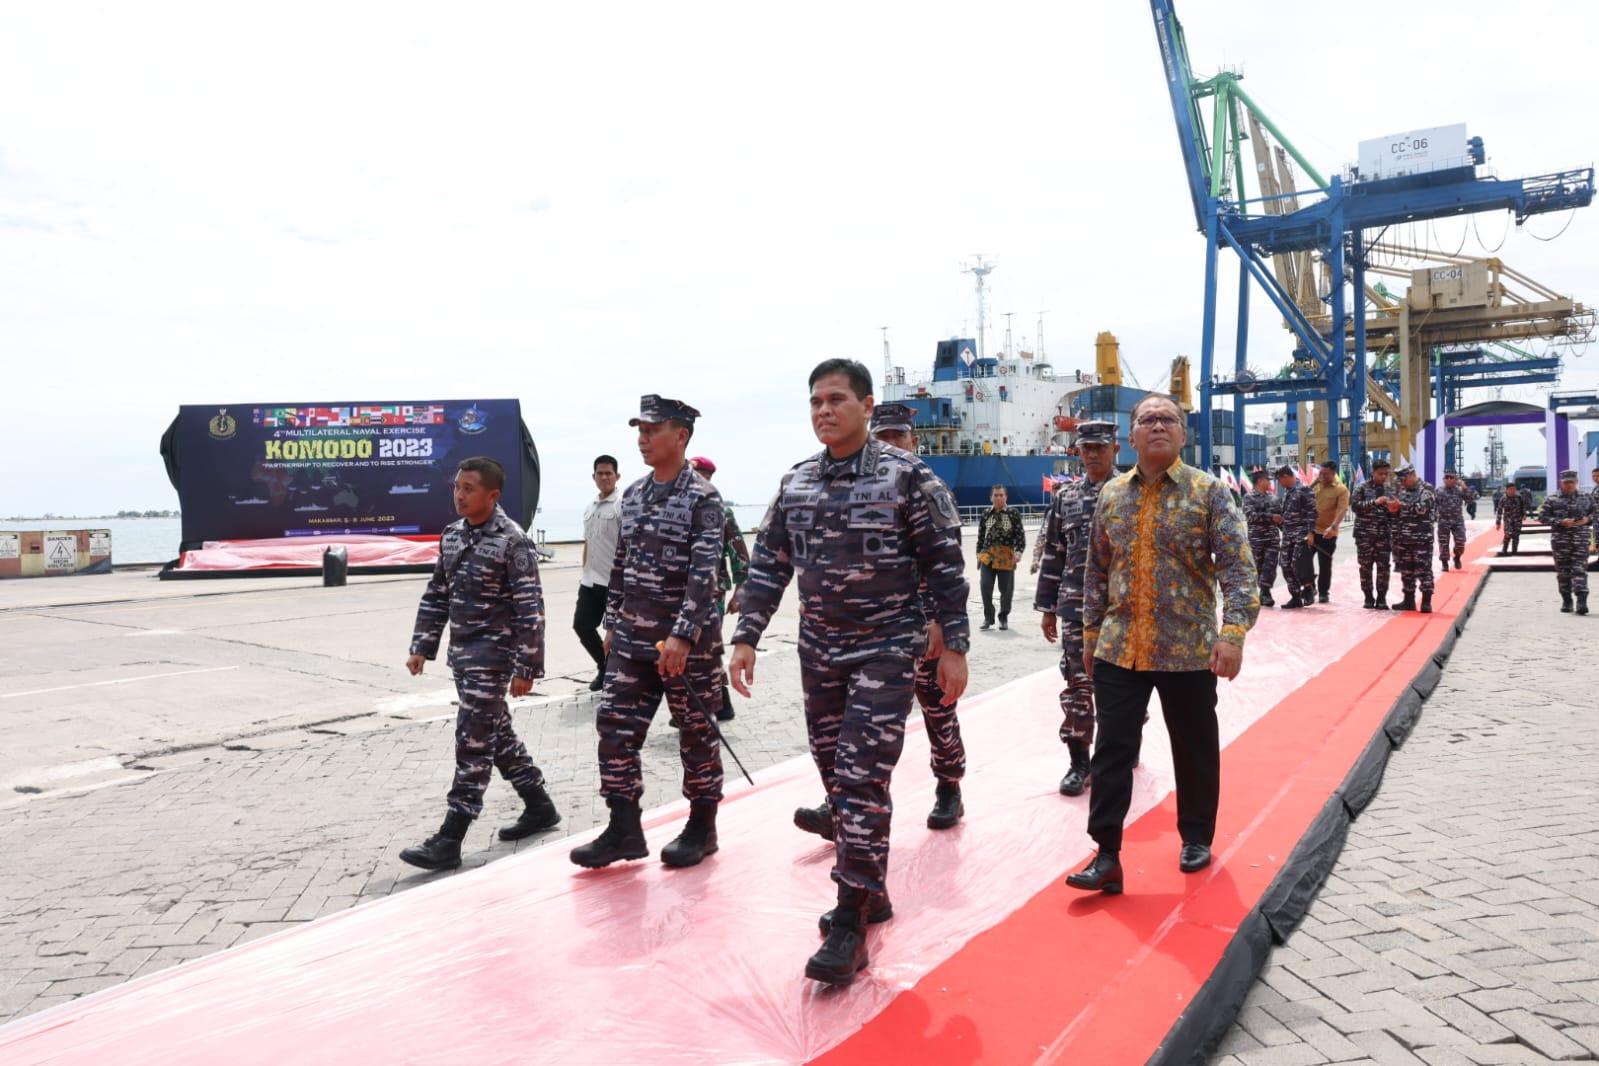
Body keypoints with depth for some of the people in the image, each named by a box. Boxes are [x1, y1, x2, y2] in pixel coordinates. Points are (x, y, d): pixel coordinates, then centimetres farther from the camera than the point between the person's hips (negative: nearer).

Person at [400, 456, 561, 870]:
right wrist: (422, 646, 12)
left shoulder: (513, 542, -15)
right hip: (463, 652, 8)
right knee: (497, 735, 16)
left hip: (492, 654, -8)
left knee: (474, 743, -6)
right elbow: (436, 595, 15)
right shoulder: (452, 535, 8)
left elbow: (530, 608, -16)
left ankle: (449, 841, -2)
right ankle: (539, 808, 31)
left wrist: (526, 667, -17)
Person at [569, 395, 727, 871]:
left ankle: (702, 827, 22)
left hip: (689, 640, -6)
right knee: (614, 726, 4)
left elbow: (704, 573, -18)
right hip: (632, 638, 7)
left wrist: (683, 635, -25)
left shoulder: (703, 498, -11)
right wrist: (612, 623, 15)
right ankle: (624, 829, 14)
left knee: (697, 733, 6)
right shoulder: (632, 494, 10)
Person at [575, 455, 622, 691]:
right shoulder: (589, 508, 15)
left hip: (614, 581, -7)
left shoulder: (622, 505, -9)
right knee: (581, 625, 8)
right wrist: (585, 573, 20)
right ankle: (604, 668, 26)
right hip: (590, 580, 8)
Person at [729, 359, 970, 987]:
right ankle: (869, 891, 30)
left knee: (863, 782, -10)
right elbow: (769, 566, 9)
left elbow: (944, 565, -7)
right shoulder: (795, 484, 6)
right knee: (836, 778, 12)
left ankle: (849, 925, -1)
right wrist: (746, 637, 2)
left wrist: (954, 646, -10)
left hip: (886, 651, -5)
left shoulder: (907, 477, -8)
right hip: (819, 653, 6)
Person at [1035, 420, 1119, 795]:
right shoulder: (1065, 497, 8)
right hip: (1076, 606, 2)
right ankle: (1079, 761, 11)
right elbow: (1053, 554, 9)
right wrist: (1047, 607, 8)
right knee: (1077, 681, 2)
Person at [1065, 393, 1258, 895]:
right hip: (1119, 649, 3)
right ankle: (1107, 855, 5)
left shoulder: (1209, 491, -4)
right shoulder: (1112, 495, 7)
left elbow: (1238, 566, -10)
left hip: (1189, 650, -2)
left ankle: (1197, 839, 32)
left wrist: (1233, 631, -21)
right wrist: (1091, 633, 13)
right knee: (1112, 750, -1)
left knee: (1195, 750, 13)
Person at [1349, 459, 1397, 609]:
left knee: (1383, 566, -1)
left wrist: (1394, 508, -9)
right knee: (1365, 566, 2)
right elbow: (1354, 506, -11)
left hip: (1384, 534, 2)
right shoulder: (1362, 487, 0)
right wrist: (1374, 502, -21)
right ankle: (1369, 598, 11)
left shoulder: (1390, 489, 9)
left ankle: (1381, 598, 7)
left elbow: (1393, 513, 14)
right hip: (1364, 533, -2)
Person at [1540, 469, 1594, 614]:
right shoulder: (1552, 499, 2)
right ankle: (1566, 601, 16)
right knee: (1563, 571, 5)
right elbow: (1543, 516, -2)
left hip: (1581, 537, 0)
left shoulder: (1585, 498, 9)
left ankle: (1581, 601, -14)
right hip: (1560, 538, 0)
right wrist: (1560, 522, -15)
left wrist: (1587, 519, -6)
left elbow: (1594, 512, 17)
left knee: (1580, 569, -9)